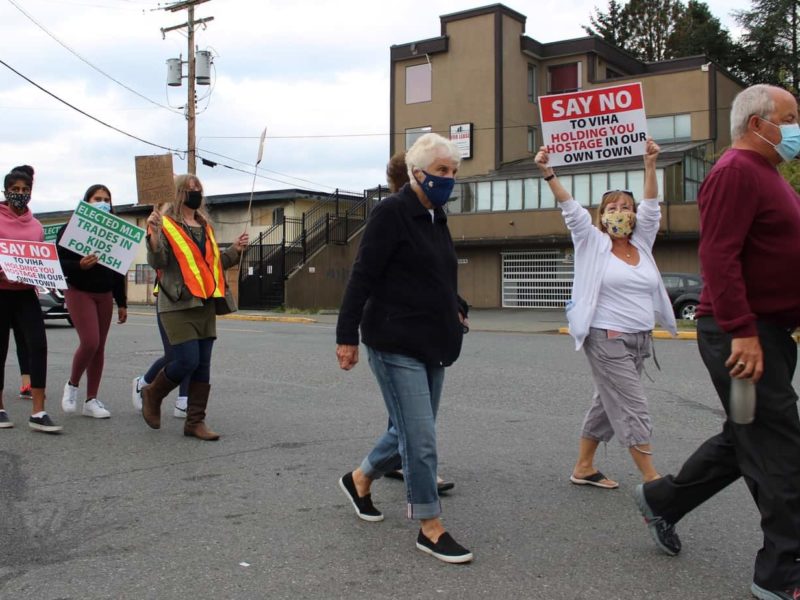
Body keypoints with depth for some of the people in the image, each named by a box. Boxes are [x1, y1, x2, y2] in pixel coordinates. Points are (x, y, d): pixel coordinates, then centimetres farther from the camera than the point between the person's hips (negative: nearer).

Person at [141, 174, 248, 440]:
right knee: (187, 361, -13)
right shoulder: (166, 225, -3)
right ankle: (152, 394, 15)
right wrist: (154, 235, -28)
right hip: (179, 305, -7)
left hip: (206, 304, 7)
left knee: (203, 364, 5)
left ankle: (195, 421, 12)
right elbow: (158, 261, -13)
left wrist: (234, 250, 10)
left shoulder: (205, 225, 18)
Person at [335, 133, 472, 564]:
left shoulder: (436, 217, 13)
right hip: (397, 345, -9)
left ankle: (359, 479, 39)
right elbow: (362, 277, -14)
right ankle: (431, 528, 10)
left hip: (432, 344, 9)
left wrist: (455, 309, 10)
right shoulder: (391, 212, -11)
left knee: (412, 431, 16)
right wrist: (347, 336, -16)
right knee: (421, 439, -5)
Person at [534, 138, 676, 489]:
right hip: (607, 339, -6)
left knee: (608, 404, 13)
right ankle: (651, 480, -3)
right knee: (633, 408, -8)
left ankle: (583, 468, 25)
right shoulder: (593, 244, -1)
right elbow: (570, 209, -10)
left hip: (641, 339, 7)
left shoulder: (641, 244, 11)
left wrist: (650, 165, -7)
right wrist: (548, 173, -20)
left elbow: (651, 208, 2)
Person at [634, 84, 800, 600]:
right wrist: (743, 333, -26)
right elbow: (718, 256, -23)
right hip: (743, 335, -10)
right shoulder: (736, 172, -13)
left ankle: (661, 501, 34)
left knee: (745, 439, 19)